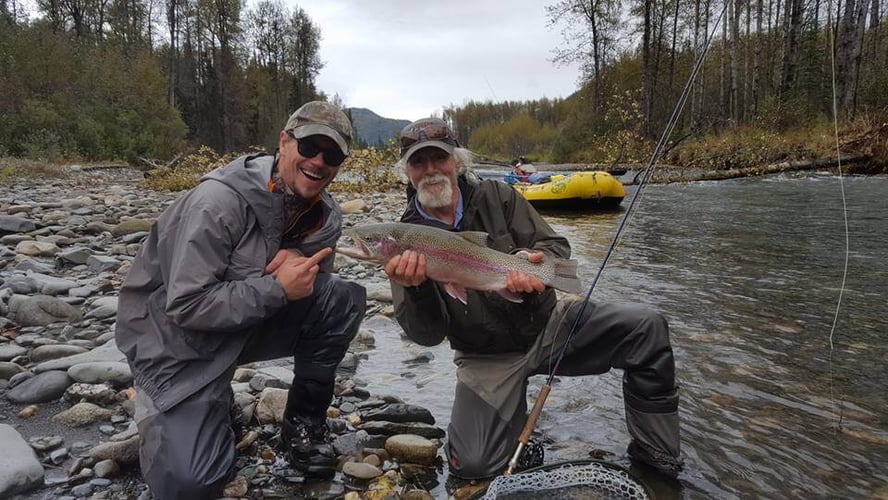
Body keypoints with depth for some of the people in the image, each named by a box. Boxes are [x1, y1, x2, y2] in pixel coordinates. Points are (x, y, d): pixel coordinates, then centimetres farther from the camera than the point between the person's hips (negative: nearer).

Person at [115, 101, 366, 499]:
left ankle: (304, 421, 3)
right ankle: (157, 409, 14)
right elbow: (186, 306, -26)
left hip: (251, 324, 6)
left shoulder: (325, 215, -7)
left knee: (344, 300, -15)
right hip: (175, 335, -6)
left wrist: (297, 259, -20)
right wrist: (277, 288, -31)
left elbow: (314, 278, 3)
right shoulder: (220, 200, -26)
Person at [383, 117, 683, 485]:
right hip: (487, 358, -1)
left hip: (548, 324, 1)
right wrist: (414, 288, -34)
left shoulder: (496, 196, -4)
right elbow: (427, 334, -13)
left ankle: (654, 450, 2)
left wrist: (536, 260, -33)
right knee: (470, 465, -17)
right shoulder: (407, 240, -8)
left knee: (646, 327, -18)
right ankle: (515, 426, 17)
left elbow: (556, 246, -9)